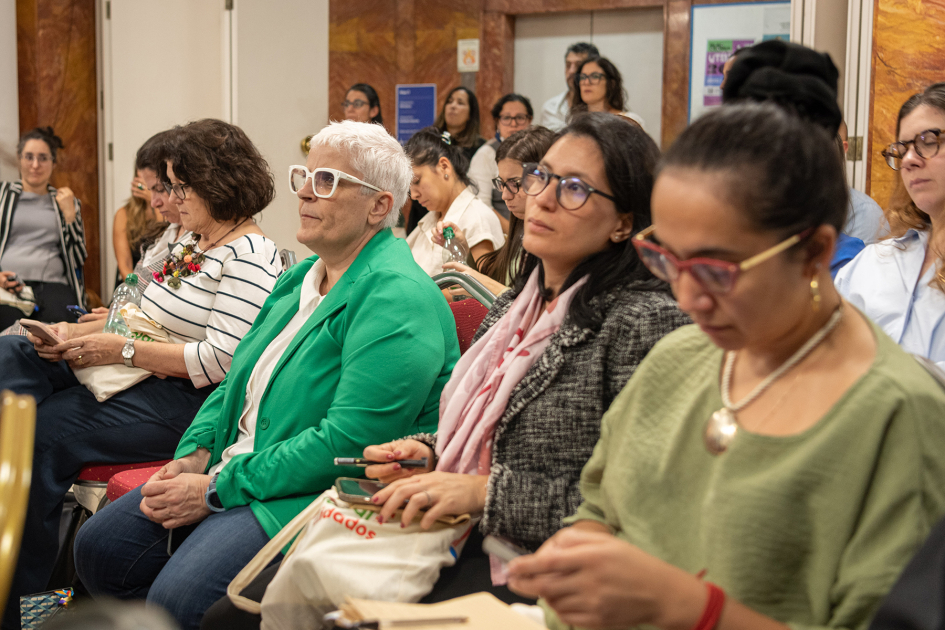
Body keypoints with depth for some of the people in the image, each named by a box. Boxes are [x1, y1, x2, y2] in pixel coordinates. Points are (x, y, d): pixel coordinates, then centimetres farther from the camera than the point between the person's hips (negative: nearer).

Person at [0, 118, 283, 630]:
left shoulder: (249, 257, -13)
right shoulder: (189, 242, 17)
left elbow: (221, 360, -22)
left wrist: (123, 350, -20)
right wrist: (78, 333, 3)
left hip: (187, 401, -10)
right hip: (137, 377, 10)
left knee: (43, 429, -22)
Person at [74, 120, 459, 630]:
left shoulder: (397, 299, -17)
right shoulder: (299, 279, 15)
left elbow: (349, 440, -24)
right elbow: (237, 382, 21)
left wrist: (217, 489, -20)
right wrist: (195, 455, 0)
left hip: (321, 493, -9)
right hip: (235, 467, 9)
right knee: (99, 547, 0)